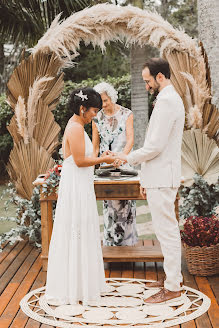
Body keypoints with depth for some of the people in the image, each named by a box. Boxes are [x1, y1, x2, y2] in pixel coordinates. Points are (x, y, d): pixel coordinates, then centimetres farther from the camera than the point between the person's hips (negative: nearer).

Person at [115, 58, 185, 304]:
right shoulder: (170, 99, 17)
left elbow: (156, 145, -22)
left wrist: (129, 158, -7)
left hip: (162, 179, -11)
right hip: (159, 177, 11)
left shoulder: (166, 101, -16)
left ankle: (172, 288, 5)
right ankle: (172, 277, 28)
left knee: (167, 230, -4)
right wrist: (145, 178, 20)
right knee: (167, 230, 17)